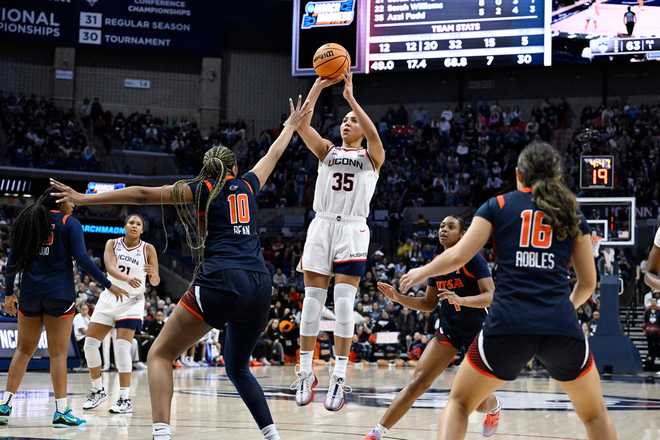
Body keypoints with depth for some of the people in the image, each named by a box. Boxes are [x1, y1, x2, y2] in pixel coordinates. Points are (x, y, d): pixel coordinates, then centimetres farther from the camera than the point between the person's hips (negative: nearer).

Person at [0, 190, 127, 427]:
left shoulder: (27, 220, 11)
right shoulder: (69, 223, -2)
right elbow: (82, 259, -10)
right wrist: (109, 285, -6)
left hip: (30, 292, 4)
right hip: (60, 293, -4)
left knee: (23, 349, 13)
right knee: (58, 353, -1)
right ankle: (61, 410, -4)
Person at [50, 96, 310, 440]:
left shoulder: (200, 189, 11)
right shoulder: (247, 185, 21)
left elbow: (142, 194, 6)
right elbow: (273, 155, 39)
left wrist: (83, 199, 8)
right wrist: (291, 125, 58)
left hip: (220, 283, -5)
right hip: (260, 285, 5)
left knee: (160, 355, 1)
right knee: (238, 367, 25)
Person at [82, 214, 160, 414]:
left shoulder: (148, 249, -6)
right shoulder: (112, 244, -3)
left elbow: (155, 282, -11)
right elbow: (110, 267, -21)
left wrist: (153, 274, -36)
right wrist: (127, 279, -42)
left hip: (132, 301, -3)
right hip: (109, 298, 3)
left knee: (122, 345, -19)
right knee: (90, 344, 2)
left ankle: (125, 399, -14)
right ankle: (98, 390, 21)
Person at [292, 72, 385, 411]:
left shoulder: (371, 157, 9)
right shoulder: (327, 151, 16)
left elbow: (374, 135, -14)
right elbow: (302, 125, 0)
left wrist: (350, 97, -16)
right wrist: (317, 88, -9)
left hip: (352, 230, -2)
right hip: (321, 226, 2)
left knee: (344, 302, -9)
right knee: (312, 301, 0)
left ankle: (339, 377, -7)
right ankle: (306, 373, 6)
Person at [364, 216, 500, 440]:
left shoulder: (473, 259, -13)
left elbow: (490, 296, -21)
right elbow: (429, 304, 12)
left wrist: (460, 299, -38)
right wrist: (399, 298, -2)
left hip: (477, 332, -4)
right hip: (448, 330, 4)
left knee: (479, 402, -1)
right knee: (418, 381, -15)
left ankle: (494, 407, 39)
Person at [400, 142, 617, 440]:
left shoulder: (498, 206, 12)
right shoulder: (571, 215, 16)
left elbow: (457, 257, 4)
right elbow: (588, 282, 17)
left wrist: (421, 272, 23)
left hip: (507, 325, -1)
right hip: (562, 327, 1)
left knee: (459, 403, 20)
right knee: (594, 414, 22)